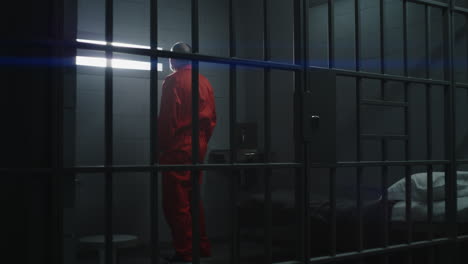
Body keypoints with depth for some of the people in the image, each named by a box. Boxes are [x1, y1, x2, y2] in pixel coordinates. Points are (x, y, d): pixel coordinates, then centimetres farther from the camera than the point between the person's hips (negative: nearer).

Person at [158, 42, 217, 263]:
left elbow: (167, 118, -13)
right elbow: (212, 117, 10)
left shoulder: (173, 81, -9)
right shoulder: (204, 82, 10)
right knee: (194, 199, 16)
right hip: (199, 147, 7)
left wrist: (162, 146, -5)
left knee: (176, 203, -2)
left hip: (178, 148, -7)